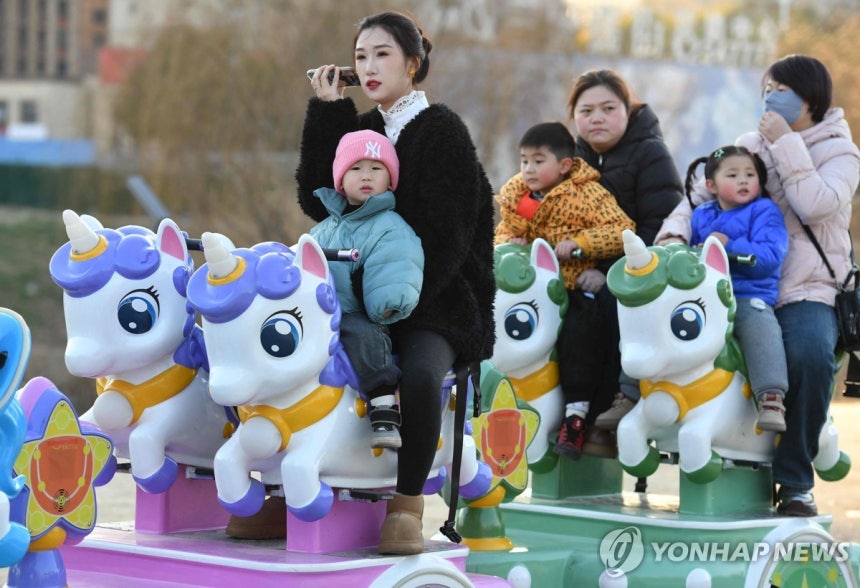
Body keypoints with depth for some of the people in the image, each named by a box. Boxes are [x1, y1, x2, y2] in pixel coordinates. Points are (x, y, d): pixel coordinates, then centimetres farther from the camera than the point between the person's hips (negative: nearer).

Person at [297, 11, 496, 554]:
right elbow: (317, 202, 3)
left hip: (437, 300, -6)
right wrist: (326, 115, 0)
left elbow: (445, 233, -12)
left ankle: (408, 503, -18)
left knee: (420, 373, -35)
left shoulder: (441, 130, -5)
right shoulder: (360, 129, 14)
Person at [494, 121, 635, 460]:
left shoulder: (588, 194, -5)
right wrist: (508, 242, 1)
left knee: (585, 329, -32)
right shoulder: (515, 197, 14)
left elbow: (622, 231, -13)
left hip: (575, 288, -5)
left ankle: (576, 411, -24)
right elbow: (501, 232, 26)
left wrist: (578, 243, -22)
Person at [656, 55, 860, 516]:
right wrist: (674, 232, -11)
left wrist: (786, 144, -10)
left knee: (810, 356, -35)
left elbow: (814, 205, -14)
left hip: (805, 292, -3)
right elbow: (703, 194, 9)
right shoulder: (750, 145, 16)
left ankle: (794, 481, -17)